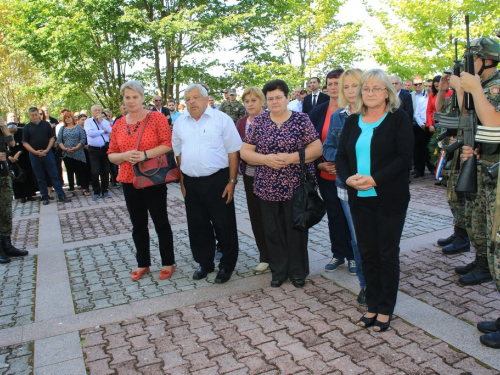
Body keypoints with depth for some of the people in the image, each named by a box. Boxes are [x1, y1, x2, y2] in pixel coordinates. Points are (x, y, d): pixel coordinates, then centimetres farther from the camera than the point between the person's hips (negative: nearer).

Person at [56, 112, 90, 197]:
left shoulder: (79, 128, 5)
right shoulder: (62, 129, 12)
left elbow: (83, 139, -5)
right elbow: (59, 141, 6)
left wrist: (76, 148, -16)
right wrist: (65, 148, -11)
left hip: (78, 154, -3)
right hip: (67, 154, 3)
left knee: (81, 172, -1)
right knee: (70, 173, 7)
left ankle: (84, 189, 4)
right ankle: (71, 190, 12)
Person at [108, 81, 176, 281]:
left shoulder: (156, 117, -5)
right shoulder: (119, 124, 7)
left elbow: (168, 144, -12)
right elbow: (111, 154, 8)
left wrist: (145, 155, -23)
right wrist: (125, 156, -13)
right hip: (129, 181, 5)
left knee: (161, 222, 6)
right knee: (138, 225, 14)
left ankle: (168, 263, 22)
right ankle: (142, 263, 29)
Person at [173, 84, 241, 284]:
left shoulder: (221, 119, -5)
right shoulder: (180, 123, 8)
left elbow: (233, 152, -6)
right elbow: (178, 153, 13)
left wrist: (232, 181, -10)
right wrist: (182, 181, 8)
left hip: (217, 180, -4)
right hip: (191, 183, 4)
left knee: (224, 225, 5)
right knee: (197, 226, 13)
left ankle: (227, 265, 22)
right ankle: (205, 263, 31)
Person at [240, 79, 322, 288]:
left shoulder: (302, 119, -1)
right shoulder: (259, 121, 4)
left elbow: (316, 149, -6)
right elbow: (245, 152, 3)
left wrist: (291, 157, -20)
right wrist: (266, 159, -16)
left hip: (296, 187, -2)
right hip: (267, 188, 2)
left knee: (296, 231, 8)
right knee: (273, 232, 11)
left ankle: (298, 272, 26)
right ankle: (278, 271, 28)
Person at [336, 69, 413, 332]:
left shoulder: (399, 119, -4)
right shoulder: (352, 121, 10)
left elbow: (405, 157, -13)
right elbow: (341, 156, 7)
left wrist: (374, 179, -22)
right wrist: (348, 178, -13)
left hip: (390, 198, -4)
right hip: (359, 199, 4)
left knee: (388, 254, 7)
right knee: (367, 253, 11)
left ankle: (385, 310, 21)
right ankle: (372, 306, 25)